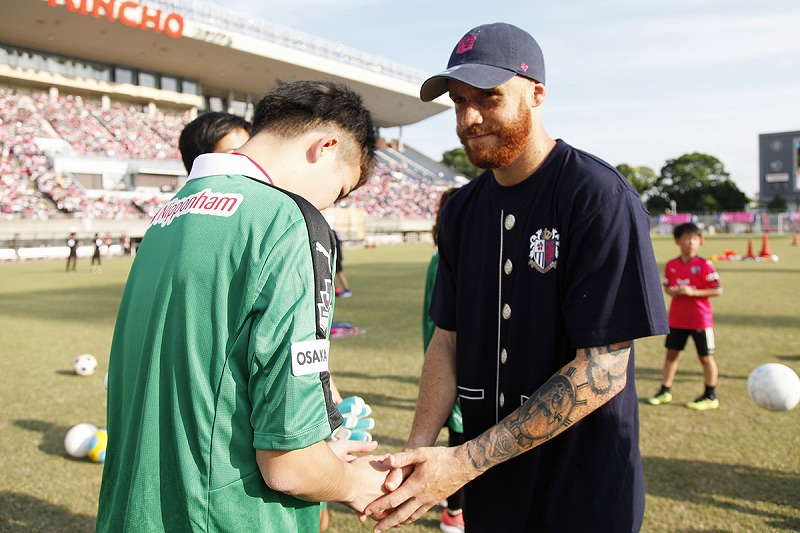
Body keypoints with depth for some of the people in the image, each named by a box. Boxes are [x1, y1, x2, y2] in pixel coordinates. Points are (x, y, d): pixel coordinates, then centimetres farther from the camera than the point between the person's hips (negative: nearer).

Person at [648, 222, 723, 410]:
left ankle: (710, 396, 18)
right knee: (672, 353, 11)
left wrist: (693, 292, -21)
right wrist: (672, 292, -9)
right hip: (677, 319, 4)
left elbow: (718, 290, -12)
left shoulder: (705, 265, -11)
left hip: (700, 319, -4)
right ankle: (665, 391, 23)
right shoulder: (671, 265, 2)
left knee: (706, 357, 6)